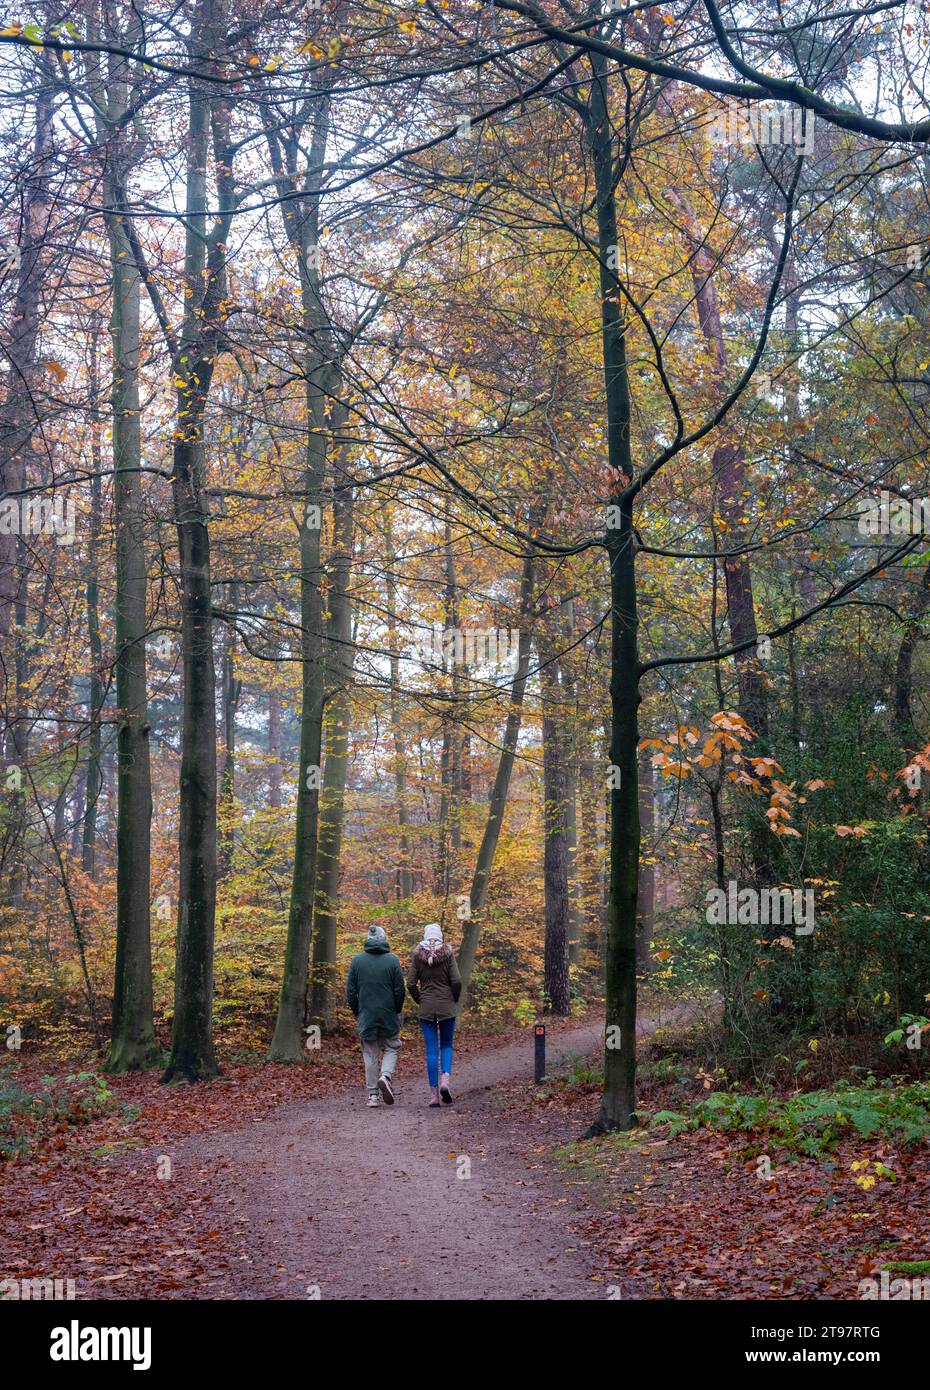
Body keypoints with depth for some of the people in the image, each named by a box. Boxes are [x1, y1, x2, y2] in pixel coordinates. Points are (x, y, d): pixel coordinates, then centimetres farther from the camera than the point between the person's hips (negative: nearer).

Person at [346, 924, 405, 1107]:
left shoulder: (357, 960, 0)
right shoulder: (392, 960, -6)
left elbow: (350, 991, 2)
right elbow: (400, 990, -4)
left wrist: (357, 1012, 15)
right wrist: (397, 1011, 11)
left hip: (366, 1015, 2)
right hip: (389, 1016, -1)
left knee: (370, 1054, 8)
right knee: (391, 1048, 12)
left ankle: (373, 1094, 7)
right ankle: (386, 1076, -15)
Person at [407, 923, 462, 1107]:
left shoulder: (418, 956, -1)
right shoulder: (448, 954, -4)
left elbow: (410, 984, -3)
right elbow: (456, 981, -10)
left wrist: (420, 1001, 11)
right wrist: (454, 1000, 5)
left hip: (426, 1008, 1)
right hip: (447, 1008, -1)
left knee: (431, 1050, 4)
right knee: (446, 1045, 15)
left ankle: (433, 1093, 2)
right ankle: (445, 1080, -9)